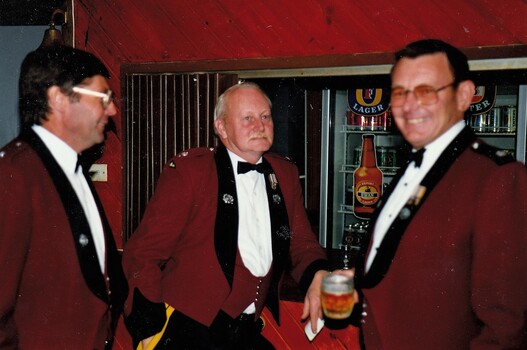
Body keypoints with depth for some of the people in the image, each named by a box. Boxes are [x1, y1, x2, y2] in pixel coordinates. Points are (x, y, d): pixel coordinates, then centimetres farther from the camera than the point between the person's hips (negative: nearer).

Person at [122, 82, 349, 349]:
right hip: (191, 328, -4)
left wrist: (318, 276, -12)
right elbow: (144, 253, -10)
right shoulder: (187, 169, -11)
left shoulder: (285, 174, 5)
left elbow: (302, 243, 9)